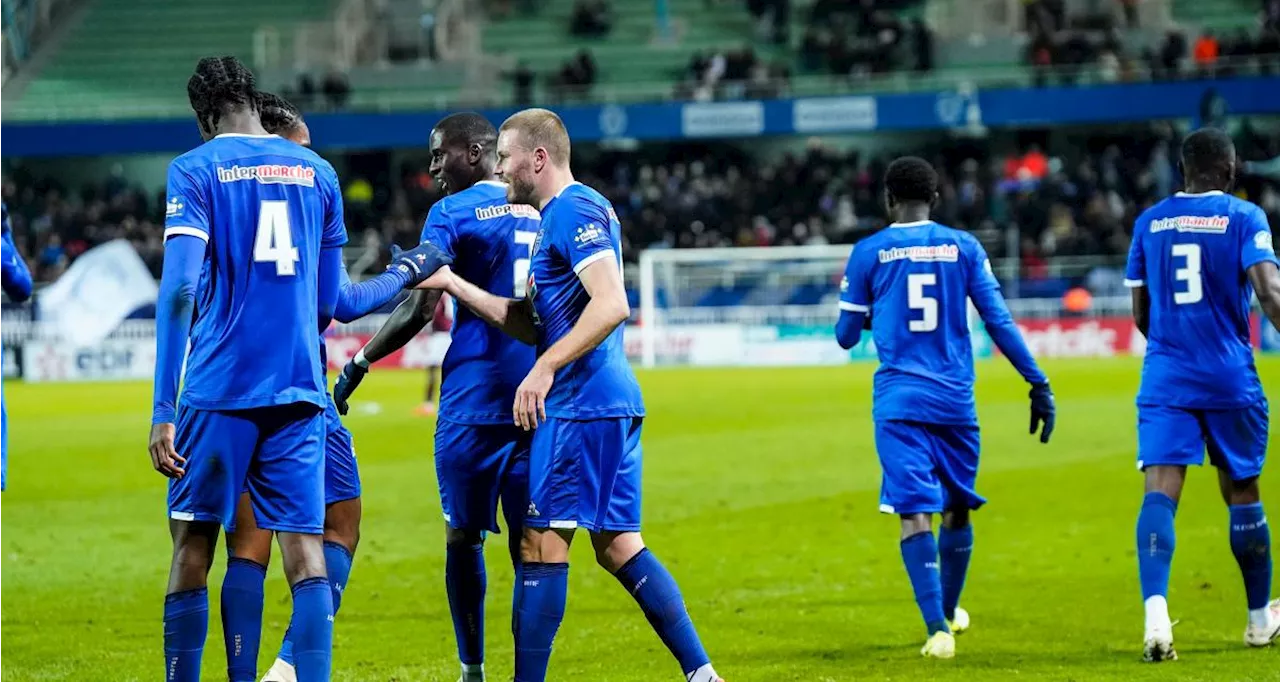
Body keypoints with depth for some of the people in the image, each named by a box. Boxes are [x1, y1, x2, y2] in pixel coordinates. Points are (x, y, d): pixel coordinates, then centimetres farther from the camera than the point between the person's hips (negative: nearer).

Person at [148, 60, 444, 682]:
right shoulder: (318, 172, 11)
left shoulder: (194, 171, -2)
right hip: (298, 391, 3)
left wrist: (163, 410, -15)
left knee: (193, 547, 7)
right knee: (305, 553, 0)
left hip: (218, 390, -3)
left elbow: (179, 287, -13)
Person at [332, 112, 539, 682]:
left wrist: (358, 364, -5)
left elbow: (419, 310, -13)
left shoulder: (453, 213, -4)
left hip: (475, 399, -5)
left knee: (464, 537, 6)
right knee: (529, 542, 4)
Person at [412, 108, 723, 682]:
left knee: (542, 543, -7)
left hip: (581, 404, -10)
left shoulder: (574, 210, -10)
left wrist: (545, 368, -25)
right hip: (613, 401, 10)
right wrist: (453, 284, 19)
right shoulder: (557, 217, 21)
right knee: (619, 546, 9)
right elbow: (531, 322, 22)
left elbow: (611, 305, -22)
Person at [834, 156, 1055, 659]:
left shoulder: (868, 252, 1)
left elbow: (846, 335, 8)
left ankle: (938, 628, -20)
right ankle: (950, 610, 39)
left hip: (899, 402, -2)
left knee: (915, 513, -7)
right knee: (957, 508, 20)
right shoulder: (963, 247, 3)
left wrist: (856, 300, 30)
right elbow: (999, 322, -1)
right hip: (955, 400, 2)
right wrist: (1038, 383, 3)